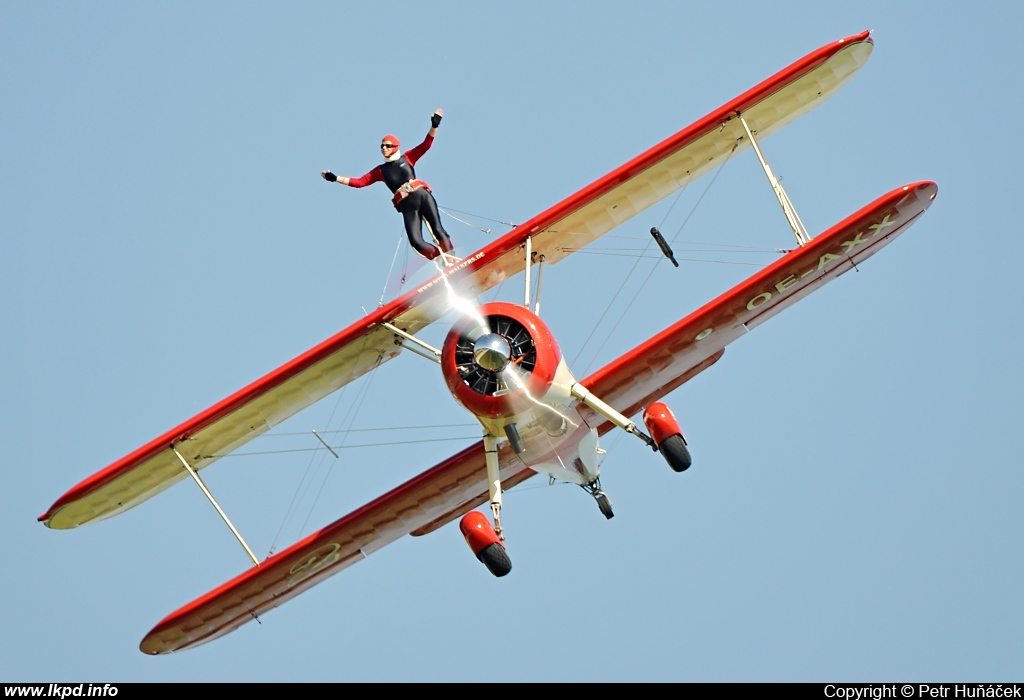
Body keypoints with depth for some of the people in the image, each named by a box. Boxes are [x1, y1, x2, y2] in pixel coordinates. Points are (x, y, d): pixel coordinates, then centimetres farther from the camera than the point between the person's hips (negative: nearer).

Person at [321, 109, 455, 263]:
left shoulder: (407, 158, 15)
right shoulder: (380, 171, 18)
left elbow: (426, 145, 8)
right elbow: (359, 182, 16)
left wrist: (434, 126, -5)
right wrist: (335, 178, 11)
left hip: (421, 194, 0)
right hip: (407, 205, 0)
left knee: (437, 229, -12)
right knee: (416, 241, -17)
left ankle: (451, 259, -10)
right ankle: (445, 260, -13)